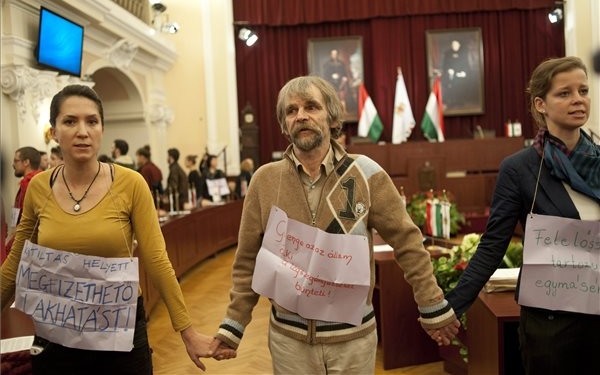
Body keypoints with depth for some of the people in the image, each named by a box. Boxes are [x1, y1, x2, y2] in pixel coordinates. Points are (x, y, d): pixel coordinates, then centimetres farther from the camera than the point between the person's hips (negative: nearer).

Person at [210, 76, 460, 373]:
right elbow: (248, 261, 1)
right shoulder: (264, 180, -6)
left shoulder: (365, 173, -9)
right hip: (288, 336, 1)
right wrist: (233, 327, 2)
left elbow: (407, 242, -4)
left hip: (354, 335, 0)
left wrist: (434, 310, 0)